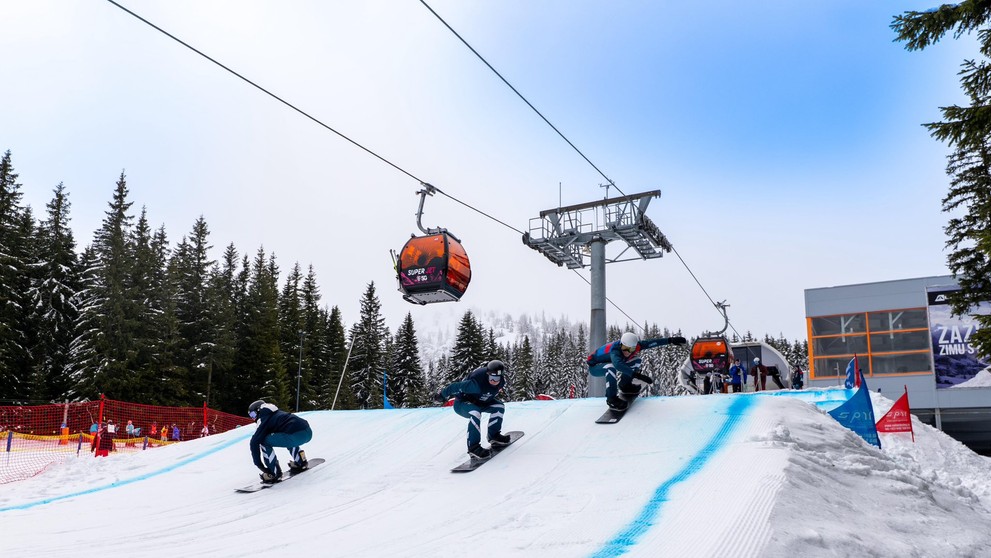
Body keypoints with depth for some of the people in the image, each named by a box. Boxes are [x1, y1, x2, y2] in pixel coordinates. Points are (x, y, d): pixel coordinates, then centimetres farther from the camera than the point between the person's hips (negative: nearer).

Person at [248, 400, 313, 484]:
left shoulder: (264, 419, 7)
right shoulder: (277, 414, 32)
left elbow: (254, 442, 1)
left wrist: (259, 464, 6)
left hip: (297, 435, -9)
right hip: (308, 432, 9)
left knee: (264, 441, 2)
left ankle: (274, 473, 1)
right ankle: (300, 461, 29)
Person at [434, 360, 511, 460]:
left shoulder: (501, 381, -15)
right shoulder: (477, 384, -40)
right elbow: (457, 386, -29)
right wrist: (443, 395, -16)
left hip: (479, 401, 8)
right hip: (461, 404, -8)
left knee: (499, 406, -2)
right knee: (475, 413, -36)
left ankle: (494, 435, 13)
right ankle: (473, 447, -31)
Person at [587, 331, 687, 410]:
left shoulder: (634, 346, -19)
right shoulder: (615, 350, -39)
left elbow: (651, 342, -19)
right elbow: (618, 364, -58)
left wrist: (670, 340, -26)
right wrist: (636, 375, -64)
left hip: (609, 363, 7)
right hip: (594, 367, -7)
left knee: (636, 361, -3)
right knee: (611, 367, -40)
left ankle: (624, 385, 12)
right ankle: (611, 398, -26)